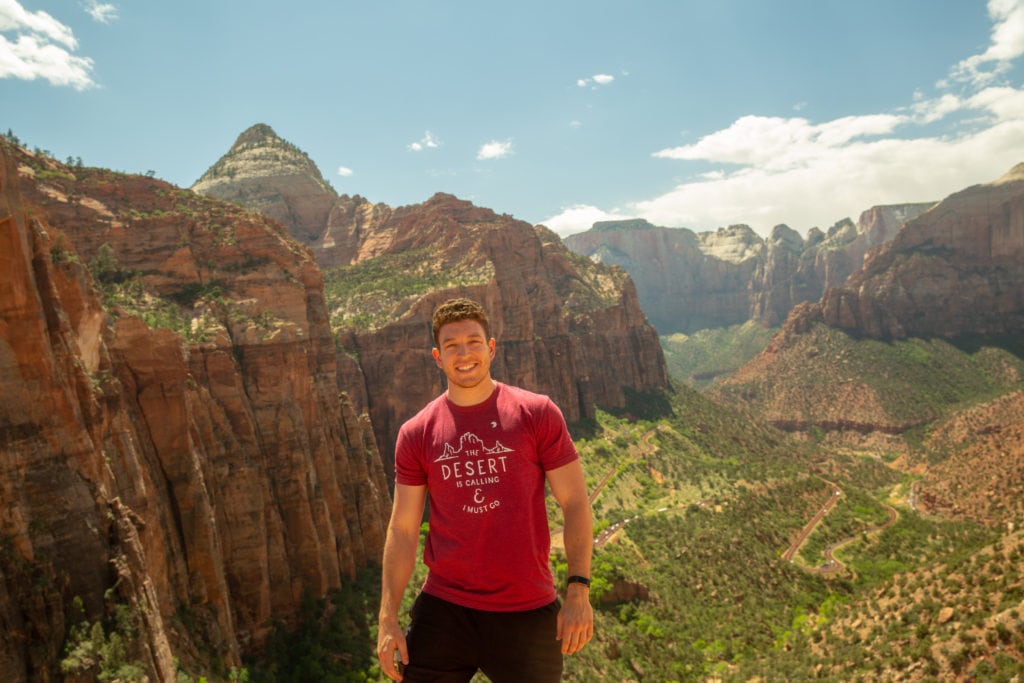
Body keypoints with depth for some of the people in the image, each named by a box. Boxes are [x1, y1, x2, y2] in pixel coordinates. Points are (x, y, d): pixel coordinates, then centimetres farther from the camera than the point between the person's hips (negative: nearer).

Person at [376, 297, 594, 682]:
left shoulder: (537, 414, -5)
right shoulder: (415, 434, 0)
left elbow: (575, 504, -4)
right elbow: (403, 530, 2)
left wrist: (578, 592, -10)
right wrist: (388, 619, -1)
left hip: (527, 611, -1)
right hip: (443, 608, 2)